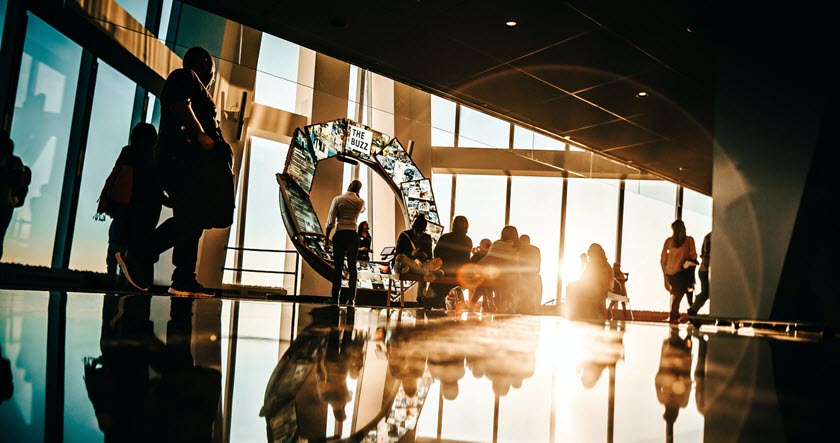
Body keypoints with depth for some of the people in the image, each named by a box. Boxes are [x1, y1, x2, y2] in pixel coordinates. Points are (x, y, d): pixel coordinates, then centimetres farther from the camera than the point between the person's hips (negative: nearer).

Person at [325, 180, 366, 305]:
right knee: (352, 266, 3)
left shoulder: (338, 199, -1)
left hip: (340, 234, -1)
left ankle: (335, 297, 0)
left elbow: (331, 220, -3)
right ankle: (351, 298, -1)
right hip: (353, 234, 2)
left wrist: (327, 236, 5)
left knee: (338, 266, 1)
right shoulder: (360, 202, 5)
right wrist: (357, 195, 24)